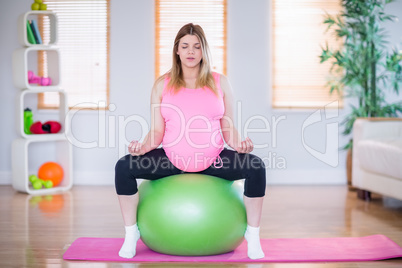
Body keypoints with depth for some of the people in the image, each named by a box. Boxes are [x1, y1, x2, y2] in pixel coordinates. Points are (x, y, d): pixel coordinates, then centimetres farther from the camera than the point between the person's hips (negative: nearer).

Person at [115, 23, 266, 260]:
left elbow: (228, 128, 5)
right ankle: (131, 233, -3)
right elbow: (157, 131, 4)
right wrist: (143, 146, -17)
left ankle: (253, 235, -7)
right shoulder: (162, 85, 6)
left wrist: (239, 143, -16)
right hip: (172, 160, 1)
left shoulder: (220, 83, 5)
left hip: (213, 159, 0)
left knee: (256, 167, -25)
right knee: (124, 167, -21)